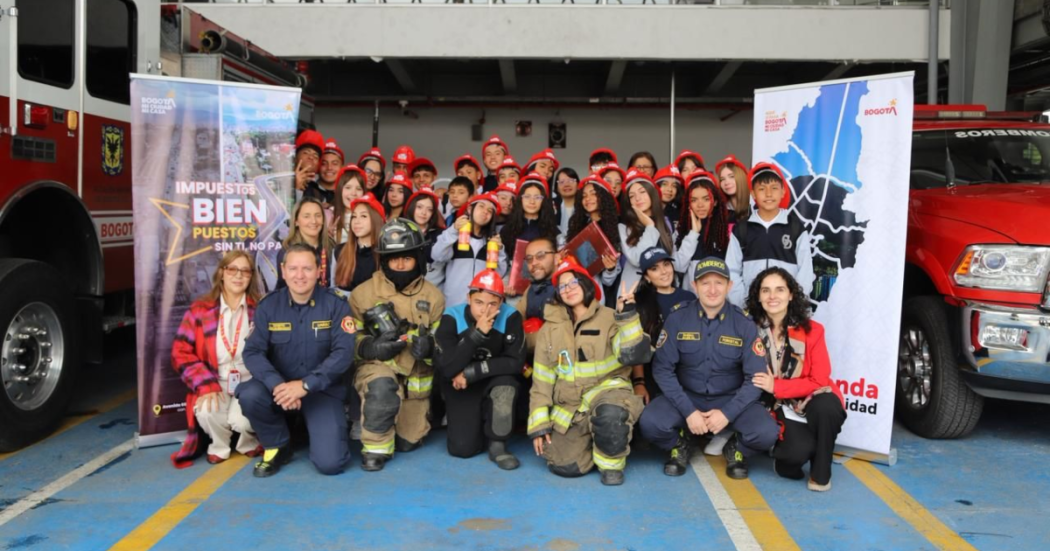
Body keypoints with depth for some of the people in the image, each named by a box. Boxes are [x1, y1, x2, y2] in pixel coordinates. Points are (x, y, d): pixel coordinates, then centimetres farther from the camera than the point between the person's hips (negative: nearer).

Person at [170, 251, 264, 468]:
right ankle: (219, 446, 6)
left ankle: (249, 442, 11)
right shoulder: (199, 310, 2)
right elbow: (181, 353, -1)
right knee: (206, 412, -31)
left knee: (242, 419, -30)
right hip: (215, 385, 1)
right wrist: (205, 385, -15)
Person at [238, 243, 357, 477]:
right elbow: (253, 352, -10)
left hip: (322, 388, -2)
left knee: (330, 462, -18)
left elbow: (343, 352, -16)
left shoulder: (335, 304, -9)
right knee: (249, 394, -32)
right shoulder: (268, 305, -4)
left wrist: (305, 385, -26)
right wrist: (277, 384, -29)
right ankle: (278, 446, -2)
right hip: (280, 385, 2)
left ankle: (324, 429, 19)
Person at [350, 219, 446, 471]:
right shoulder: (364, 293, -7)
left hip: (416, 373, 3)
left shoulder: (433, 296, -1)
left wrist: (430, 346, -23)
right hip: (376, 365, -3)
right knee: (382, 388, -39)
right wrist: (372, 347, -24)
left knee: (408, 443, 11)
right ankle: (375, 448, -16)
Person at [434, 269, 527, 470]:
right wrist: (477, 333, -36)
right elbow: (446, 369, -27)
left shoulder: (511, 317, -19)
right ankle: (476, 423, 21)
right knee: (462, 448, -13)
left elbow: (515, 363, -23)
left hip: (498, 384, 0)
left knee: (506, 382, -34)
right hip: (461, 388, 0)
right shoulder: (452, 318, -19)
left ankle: (497, 444, -12)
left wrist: (471, 373, -24)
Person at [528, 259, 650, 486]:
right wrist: (539, 425, 2)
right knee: (565, 467, -13)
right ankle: (589, 442, 20)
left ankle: (611, 462, -9)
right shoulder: (550, 329, 7)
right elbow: (541, 381, 7)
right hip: (568, 407, 3)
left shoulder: (609, 318, -3)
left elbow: (635, 355, -18)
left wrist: (627, 316, -26)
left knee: (611, 411, -39)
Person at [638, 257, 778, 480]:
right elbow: (662, 369, -9)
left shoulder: (744, 323, -8)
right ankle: (679, 445, 8)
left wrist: (727, 413, -21)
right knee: (650, 422, -28)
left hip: (731, 399, 0)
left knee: (766, 432, -27)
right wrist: (688, 411, -19)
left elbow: (756, 377, -10)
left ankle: (735, 449, 9)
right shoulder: (677, 318, -9)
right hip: (686, 396, 0)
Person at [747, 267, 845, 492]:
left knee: (826, 406, -36)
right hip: (778, 406, -1)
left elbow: (819, 380, -11)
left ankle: (821, 473, -11)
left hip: (812, 401, 1)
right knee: (798, 451, -31)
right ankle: (785, 457, 9)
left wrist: (776, 386, -20)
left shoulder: (812, 330, -9)